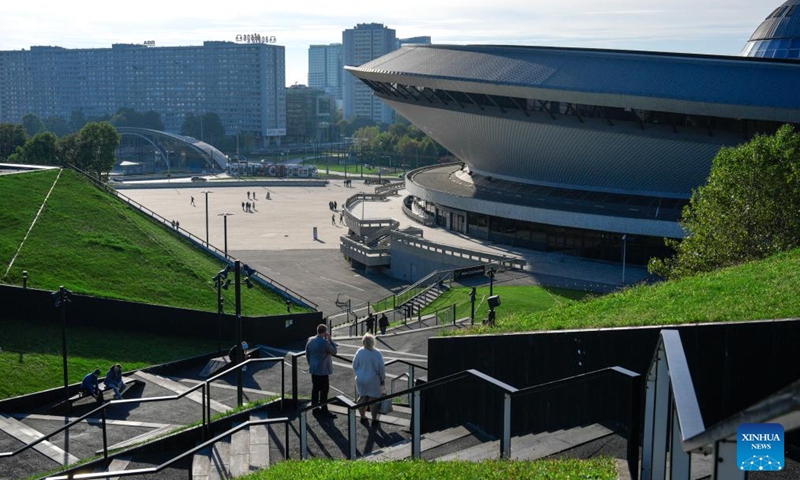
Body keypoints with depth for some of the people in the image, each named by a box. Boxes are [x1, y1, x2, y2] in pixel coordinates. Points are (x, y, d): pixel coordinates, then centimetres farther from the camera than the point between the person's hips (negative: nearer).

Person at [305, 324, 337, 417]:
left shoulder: (310, 340, 2)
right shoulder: (324, 342, -21)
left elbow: (307, 354, 11)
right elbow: (334, 351, -8)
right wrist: (329, 339, -7)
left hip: (313, 369, 8)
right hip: (322, 370, -8)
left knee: (315, 389, 15)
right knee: (324, 390, 0)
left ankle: (315, 407, 24)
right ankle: (324, 410, 4)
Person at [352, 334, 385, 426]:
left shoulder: (359, 352, -9)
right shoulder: (377, 354, -21)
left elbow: (354, 365, 0)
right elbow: (381, 368, -16)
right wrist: (383, 378, 0)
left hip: (361, 380, 4)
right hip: (373, 381, -4)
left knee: (362, 398, 19)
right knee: (373, 399, 9)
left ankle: (363, 417, 32)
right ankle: (374, 419, 19)